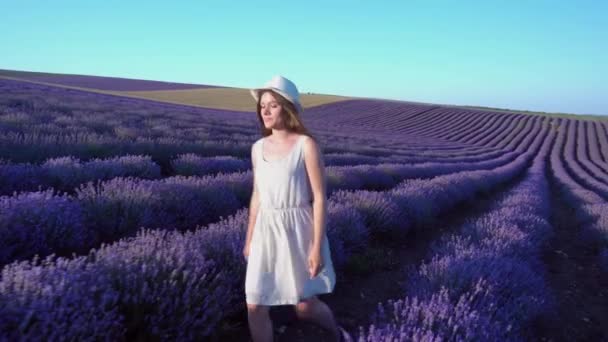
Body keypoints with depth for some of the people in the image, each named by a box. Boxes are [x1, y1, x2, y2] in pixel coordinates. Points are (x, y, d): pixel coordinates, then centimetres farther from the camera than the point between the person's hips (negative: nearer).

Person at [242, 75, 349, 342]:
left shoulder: (306, 145, -12)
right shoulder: (258, 148, 6)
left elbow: (320, 198, -12)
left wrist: (317, 247, -15)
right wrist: (249, 239, 16)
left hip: (298, 230, -5)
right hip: (266, 232, 5)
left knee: (305, 307, 9)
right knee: (255, 307, 3)